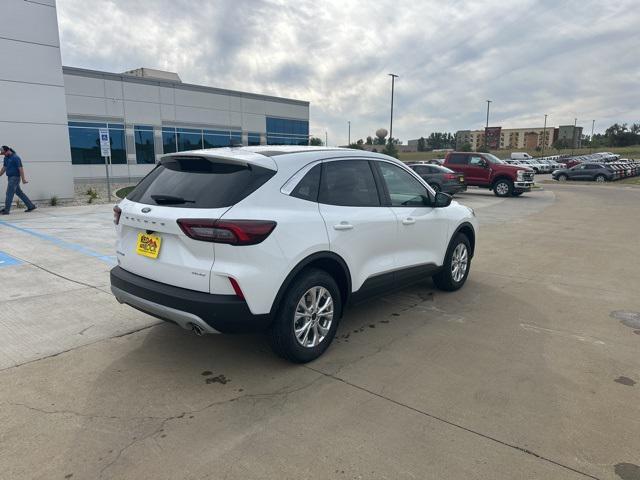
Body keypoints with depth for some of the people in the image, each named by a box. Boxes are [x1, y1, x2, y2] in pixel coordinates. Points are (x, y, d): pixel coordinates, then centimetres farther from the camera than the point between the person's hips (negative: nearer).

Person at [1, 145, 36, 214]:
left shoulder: (15, 158, -14)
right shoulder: (6, 158, 12)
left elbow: (20, 169, -17)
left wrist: (23, 179, -19)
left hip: (15, 178, -9)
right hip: (10, 178, 9)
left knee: (9, 194, -7)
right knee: (19, 193, 11)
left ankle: (6, 210, -4)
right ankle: (31, 206, 16)